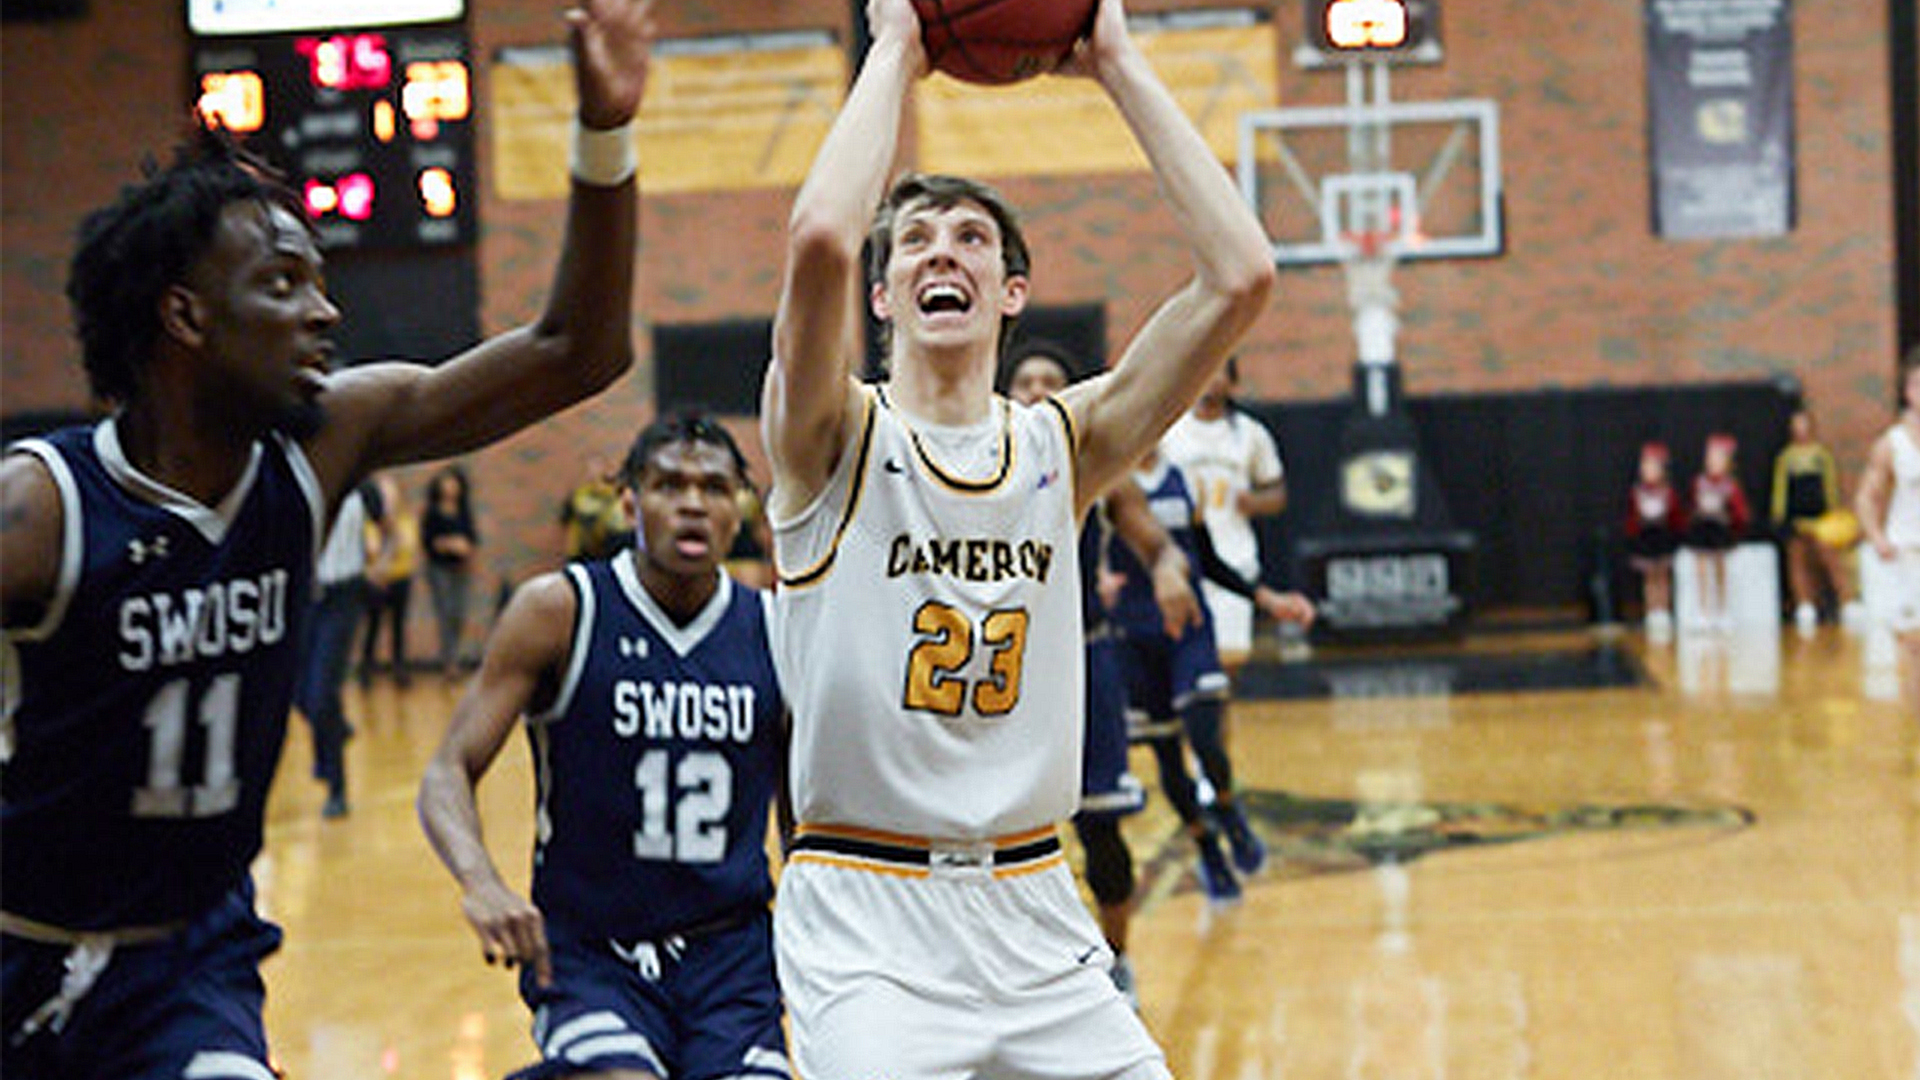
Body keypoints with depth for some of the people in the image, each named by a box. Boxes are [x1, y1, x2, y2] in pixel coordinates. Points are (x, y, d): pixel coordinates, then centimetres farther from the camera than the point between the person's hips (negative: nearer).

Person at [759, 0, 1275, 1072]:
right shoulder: (835, 439, -4)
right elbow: (819, 238, -25)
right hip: (863, 914, -4)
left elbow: (1241, 277, -6)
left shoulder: (1061, 447, 6)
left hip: (1032, 905, 4)